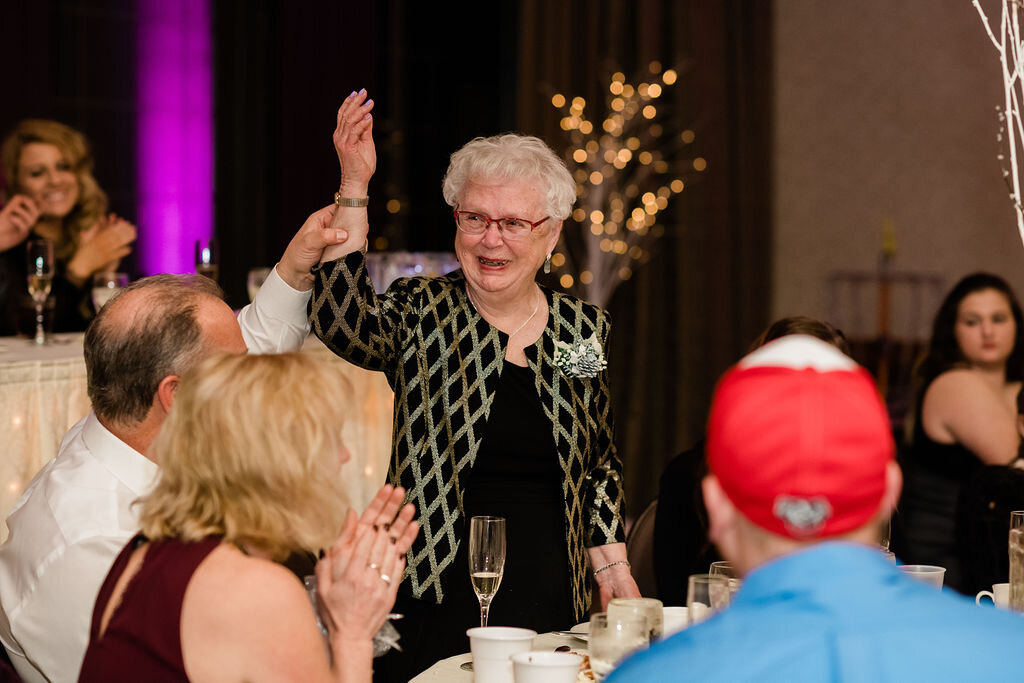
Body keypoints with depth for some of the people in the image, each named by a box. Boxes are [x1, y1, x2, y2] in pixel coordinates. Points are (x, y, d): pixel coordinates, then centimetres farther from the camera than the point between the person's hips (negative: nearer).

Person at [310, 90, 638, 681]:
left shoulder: (584, 328, 9)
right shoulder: (418, 317, -1)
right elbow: (343, 323, -24)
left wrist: (614, 568, 10)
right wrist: (354, 186, -26)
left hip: (550, 599, 3)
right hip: (436, 597, -3)